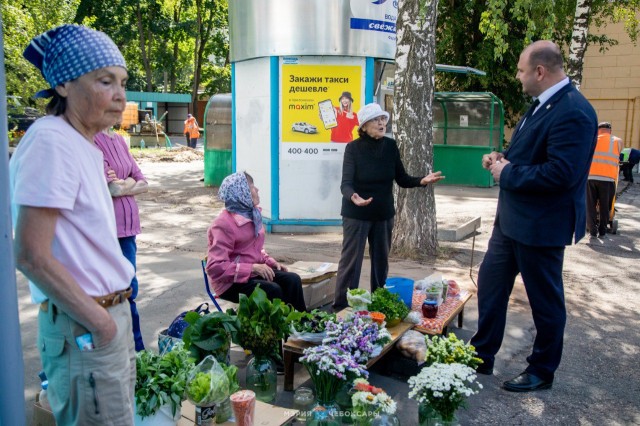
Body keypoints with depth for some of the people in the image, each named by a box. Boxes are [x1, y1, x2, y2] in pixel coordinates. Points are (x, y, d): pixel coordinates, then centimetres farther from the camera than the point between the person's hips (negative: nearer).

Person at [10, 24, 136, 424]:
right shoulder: (50, 141, -18)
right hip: (83, 328, -8)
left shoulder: (83, 145, 9)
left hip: (110, 313, 9)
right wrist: (99, 320, -15)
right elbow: (31, 256, -22)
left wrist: (115, 313, 10)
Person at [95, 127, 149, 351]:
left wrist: (122, 184, -7)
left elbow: (143, 183, 10)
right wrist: (131, 182, 1)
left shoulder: (118, 139, 11)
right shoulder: (92, 141, -13)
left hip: (127, 225, 7)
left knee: (128, 291, 15)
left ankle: (137, 350, 28)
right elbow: (112, 189, -17)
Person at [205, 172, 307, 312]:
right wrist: (252, 268, -29)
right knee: (273, 290, -27)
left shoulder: (253, 214, 7)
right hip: (231, 282, -8)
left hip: (254, 271, 8)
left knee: (293, 280, -13)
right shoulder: (223, 224, -19)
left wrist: (270, 262, 3)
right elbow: (215, 266, -25)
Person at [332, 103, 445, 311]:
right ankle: (340, 308, 11)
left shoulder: (391, 146, -1)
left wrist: (422, 181, -16)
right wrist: (353, 197, -42)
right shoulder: (353, 148, -13)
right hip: (356, 215, -4)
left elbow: (402, 179, 3)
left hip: (384, 214, 5)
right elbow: (346, 183, -20)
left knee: (381, 262, 15)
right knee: (350, 262, 0)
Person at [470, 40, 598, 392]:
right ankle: (482, 356, 32)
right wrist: (503, 158, 1)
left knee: (545, 300, 9)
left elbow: (560, 174, -29)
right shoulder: (542, 104, 9)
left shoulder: (573, 112, -22)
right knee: (490, 283, 16)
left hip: (541, 225, -10)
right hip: (512, 218, 10)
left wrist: (508, 174, -18)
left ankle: (542, 371, 29)